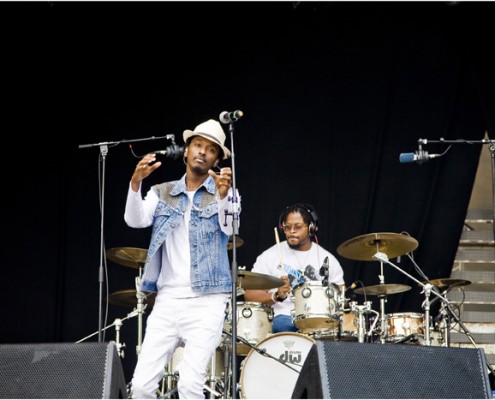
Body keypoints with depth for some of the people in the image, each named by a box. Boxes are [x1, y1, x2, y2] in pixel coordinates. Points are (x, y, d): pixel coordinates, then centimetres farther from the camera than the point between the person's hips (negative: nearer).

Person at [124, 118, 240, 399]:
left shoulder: (225, 192, 5)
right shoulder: (162, 193, 13)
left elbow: (229, 227, -15)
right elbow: (136, 219, -5)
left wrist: (223, 194, -35)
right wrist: (136, 183, -23)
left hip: (207, 301, -3)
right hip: (167, 299, 3)